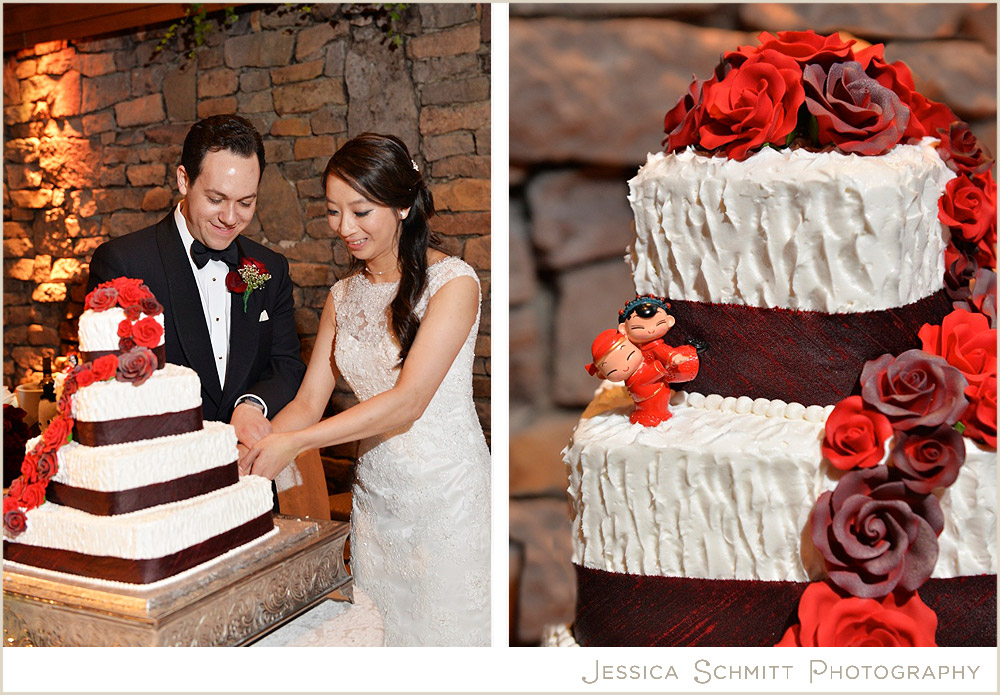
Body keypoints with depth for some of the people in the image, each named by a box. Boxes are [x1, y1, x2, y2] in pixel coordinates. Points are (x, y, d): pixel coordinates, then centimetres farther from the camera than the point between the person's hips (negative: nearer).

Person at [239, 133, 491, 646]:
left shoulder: (453, 282, -13)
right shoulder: (344, 297, 8)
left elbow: (408, 401, -20)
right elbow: (309, 400, 5)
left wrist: (293, 443, -24)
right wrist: (250, 453, -12)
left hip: (448, 495, -5)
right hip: (375, 498, 5)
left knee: (443, 629, 6)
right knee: (377, 631, 13)